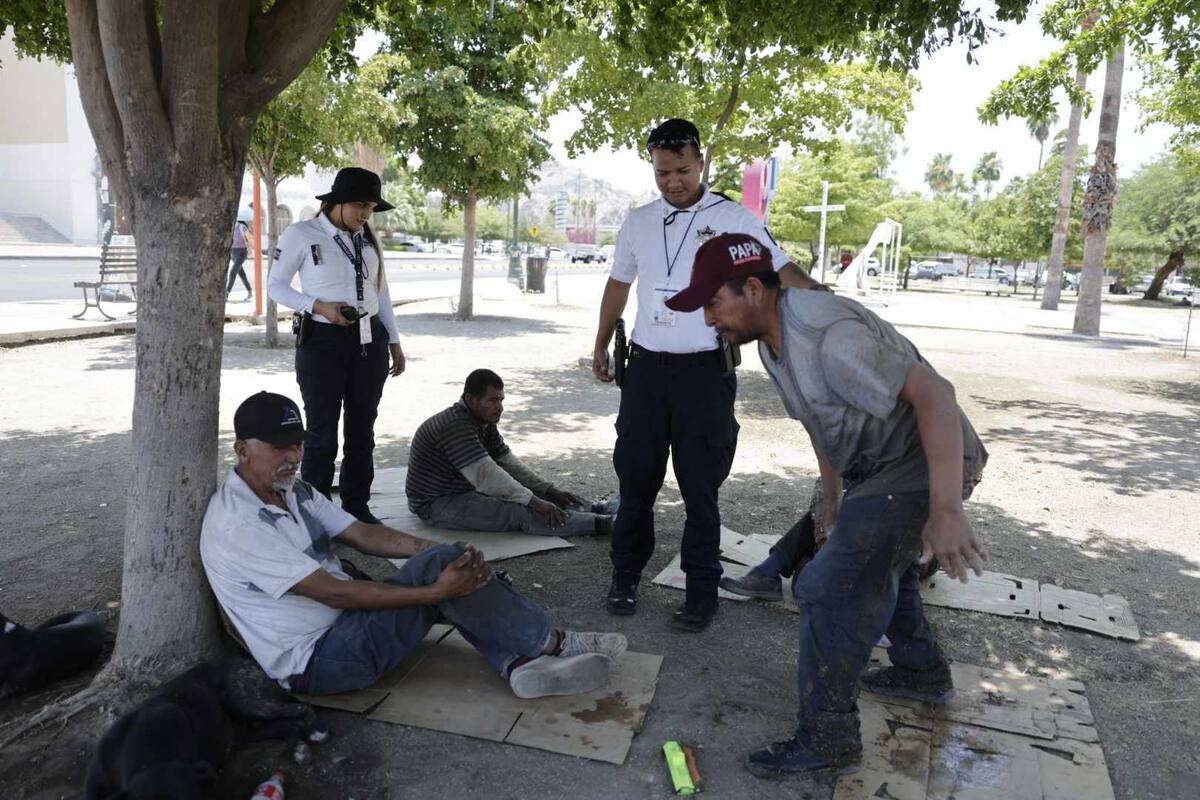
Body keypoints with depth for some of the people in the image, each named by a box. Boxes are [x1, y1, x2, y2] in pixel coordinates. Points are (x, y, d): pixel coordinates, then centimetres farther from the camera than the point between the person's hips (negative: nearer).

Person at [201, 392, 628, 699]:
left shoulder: (293, 492, 8)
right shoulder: (236, 526, -21)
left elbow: (364, 535, 4)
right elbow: (333, 593, -25)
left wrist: (446, 550, -10)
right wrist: (435, 591, -26)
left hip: (343, 623, 9)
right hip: (315, 663, -9)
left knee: (447, 561, -10)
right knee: (436, 567, -23)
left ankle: (520, 661, -18)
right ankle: (550, 643, -12)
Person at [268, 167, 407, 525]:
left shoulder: (368, 239, 10)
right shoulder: (301, 235, -5)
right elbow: (275, 285, -1)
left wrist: (394, 342, 12)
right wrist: (318, 306, -16)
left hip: (369, 341, 5)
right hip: (322, 341, -5)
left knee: (362, 430, 11)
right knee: (323, 433, -2)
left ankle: (357, 507, 23)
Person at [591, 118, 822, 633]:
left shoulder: (733, 219, -3)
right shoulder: (638, 222, 10)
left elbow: (779, 269, -8)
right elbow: (618, 285, 20)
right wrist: (601, 345, 20)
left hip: (705, 372, -3)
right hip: (646, 367, 4)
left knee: (700, 486, 3)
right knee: (636, 478, 10)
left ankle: (701, 591, 14)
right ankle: (625, 576, 24)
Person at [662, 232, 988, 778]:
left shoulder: (828, 334, -31)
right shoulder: (774, 341, 2)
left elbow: (934, 395, -33)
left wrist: (945, 511, -38)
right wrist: (831, 501, 22)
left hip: (922, 465, -11)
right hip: (877, 464, 11)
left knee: (831, 590, -14)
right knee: (878, 559, 29)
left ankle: (827, 740, 2)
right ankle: (923, 672, 52)